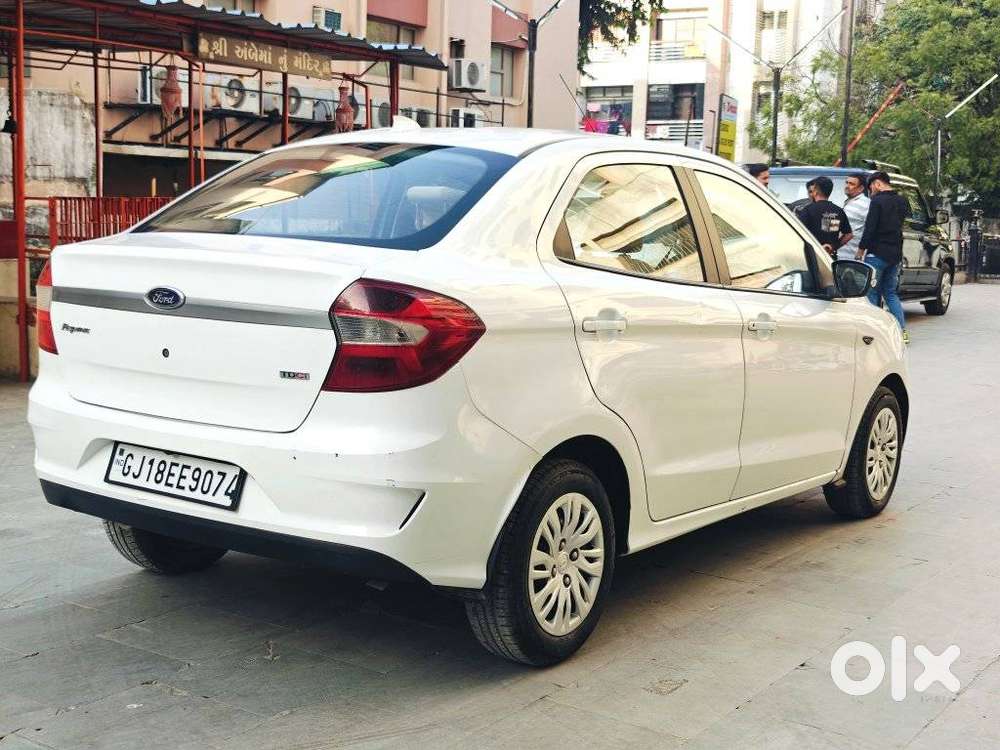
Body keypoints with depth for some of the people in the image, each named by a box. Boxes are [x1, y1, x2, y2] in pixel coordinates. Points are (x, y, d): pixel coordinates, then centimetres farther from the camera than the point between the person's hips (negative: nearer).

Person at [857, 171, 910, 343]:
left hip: (877, 253, -7)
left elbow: (870, 228, -13)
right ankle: (902, 330, 8)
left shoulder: (878, 201, -11)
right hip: (896, 254, 7)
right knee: (891, 293, 14)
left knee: (871, 293, 0)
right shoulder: (902, 201, 12)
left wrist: (860, 250, -6)